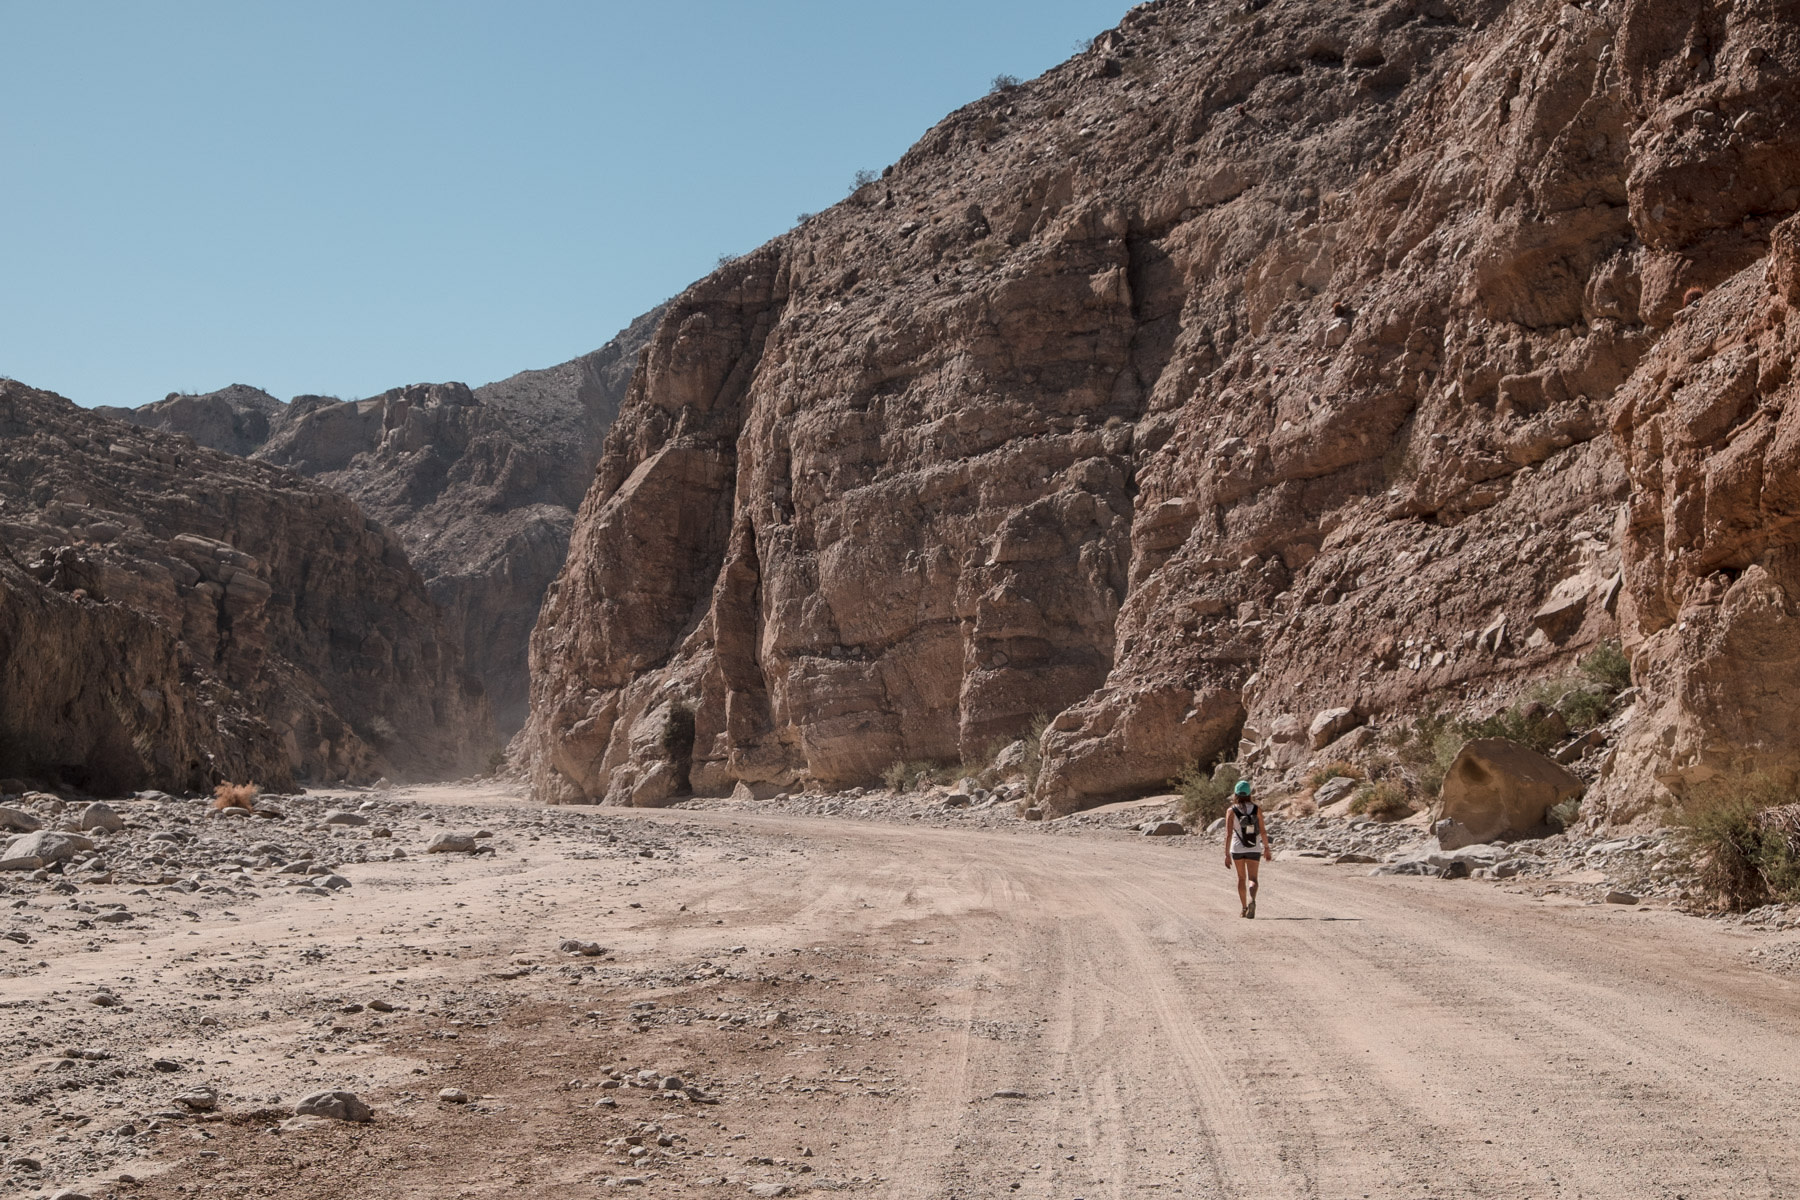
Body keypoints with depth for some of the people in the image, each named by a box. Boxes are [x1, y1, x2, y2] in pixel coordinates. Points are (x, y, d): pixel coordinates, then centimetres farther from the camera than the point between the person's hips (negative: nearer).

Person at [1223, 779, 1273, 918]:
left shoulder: (1231, 811, -7)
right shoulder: (1256, 809, -2)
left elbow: (1228, 834, -12)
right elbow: (1263, 831, -1)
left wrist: (1227, 854, -10)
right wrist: (1267, 848, 12)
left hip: (1237, 848, 0)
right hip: (1254, 849, 0)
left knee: (1241, 878, 16)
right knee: (1252, 878, -1)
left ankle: (1244, 909, 22)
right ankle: (1252, 900, -31)